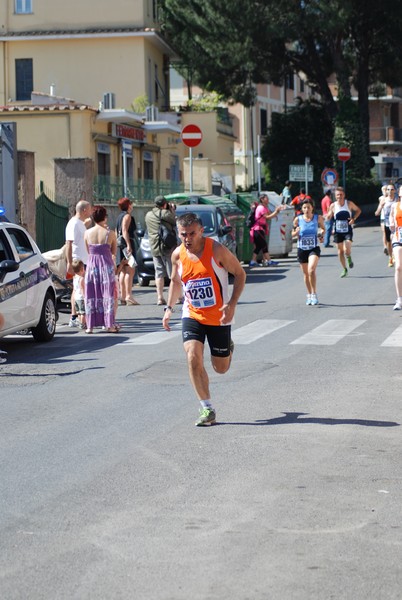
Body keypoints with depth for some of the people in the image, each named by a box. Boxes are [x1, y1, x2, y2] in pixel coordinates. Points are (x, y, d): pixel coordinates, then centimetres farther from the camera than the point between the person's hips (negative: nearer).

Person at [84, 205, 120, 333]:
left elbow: (88, 251, 7)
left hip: (91, 264, 2)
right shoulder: (110, 233, -6)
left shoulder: (88, 233, -1)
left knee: (91, 295, 8)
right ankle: (109, 325, 4)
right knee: (107, 294, 5)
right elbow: (114, 252, 6)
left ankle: (90, 325, 7)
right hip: (106, 264, -2)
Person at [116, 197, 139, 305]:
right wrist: (128, 245, -24)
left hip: (120, 244, 10)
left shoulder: (120, 216, 20)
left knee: (123, 271, 10)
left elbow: (117, 232, 22)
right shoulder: (127, 216, -7)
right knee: (130, 270, -14)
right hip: (127, 242, -10)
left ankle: (123, 296, 9)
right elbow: (125, 231, -18)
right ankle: (128, 295, -22)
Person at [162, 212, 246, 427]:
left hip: (219, 317, -2)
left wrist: (232, 304, -19)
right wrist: (169, 308, 4)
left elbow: (240, 274, -8)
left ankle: (228, 347, 45)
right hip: (192, 315, 2)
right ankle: (207, 410, -8)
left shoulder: (216, 250, -17)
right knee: (193, 359, -18)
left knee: (221, 368, 8)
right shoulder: (178, 255, -5)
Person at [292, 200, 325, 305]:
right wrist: (296, 232, -18)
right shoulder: (298, 219, -4)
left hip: (314, 249, -2)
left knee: (311, 270, -22)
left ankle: (314, 294, -12)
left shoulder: (318, 218, -5)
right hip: (302, 249, 2)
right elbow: (293, 234, 4)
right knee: (306, 274, 11)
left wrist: (321, 232, -8)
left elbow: (323, 228, 13)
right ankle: (309, 295, 28)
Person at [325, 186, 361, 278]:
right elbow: (328, 218, 4)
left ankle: (349, 258, 17)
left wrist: (354, 219, -7)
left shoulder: (349, 203, -6)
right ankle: (344, 269, 22)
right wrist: (328, 215, -21)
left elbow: (358, 210, 9)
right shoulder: (333, 206, -3)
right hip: (338, 231, 2)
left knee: (347, 250, -18)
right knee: (340, 251, 7)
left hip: (348, 230, -2)